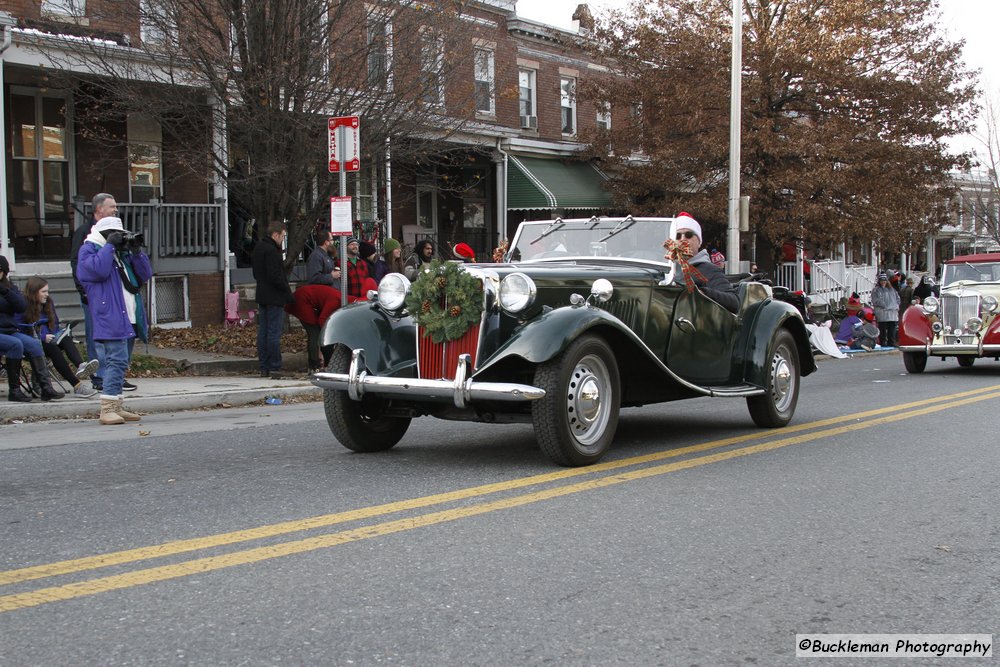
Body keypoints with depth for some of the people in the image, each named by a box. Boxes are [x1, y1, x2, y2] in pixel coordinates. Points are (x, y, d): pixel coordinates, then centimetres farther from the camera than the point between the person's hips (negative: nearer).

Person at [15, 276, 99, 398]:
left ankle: (81, 366, -59)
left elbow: (55, 324, 23)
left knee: (66, 339, -28)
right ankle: (77, 386, -48)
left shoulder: (48, 303, 17)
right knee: (53, 349, -36)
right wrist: (43, 337, -20)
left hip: (47, 339, 6)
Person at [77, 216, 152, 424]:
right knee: (117, 361, -16)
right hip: (109, 319, -9)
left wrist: (136, 250, 8)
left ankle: (117, 408, 18)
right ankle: (108, 409, -17)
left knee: (118, 363, 13)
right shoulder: (89, 250, 0)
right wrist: (109, 246, -13)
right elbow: (98, 269, -21)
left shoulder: (120, 253, 22)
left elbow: (145, 274, 19)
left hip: (125, 318, 9)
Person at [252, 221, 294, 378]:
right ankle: (274, 368, -5)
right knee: (274, 333, -6)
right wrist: (288, 293, -12)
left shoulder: (258, 248, 13)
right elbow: (275, 277, -20)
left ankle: (264, 368, 13)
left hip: (262, 297, 9)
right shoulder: (271, 251, -17)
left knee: (263, 333, 10)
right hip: (274, 298, -9)